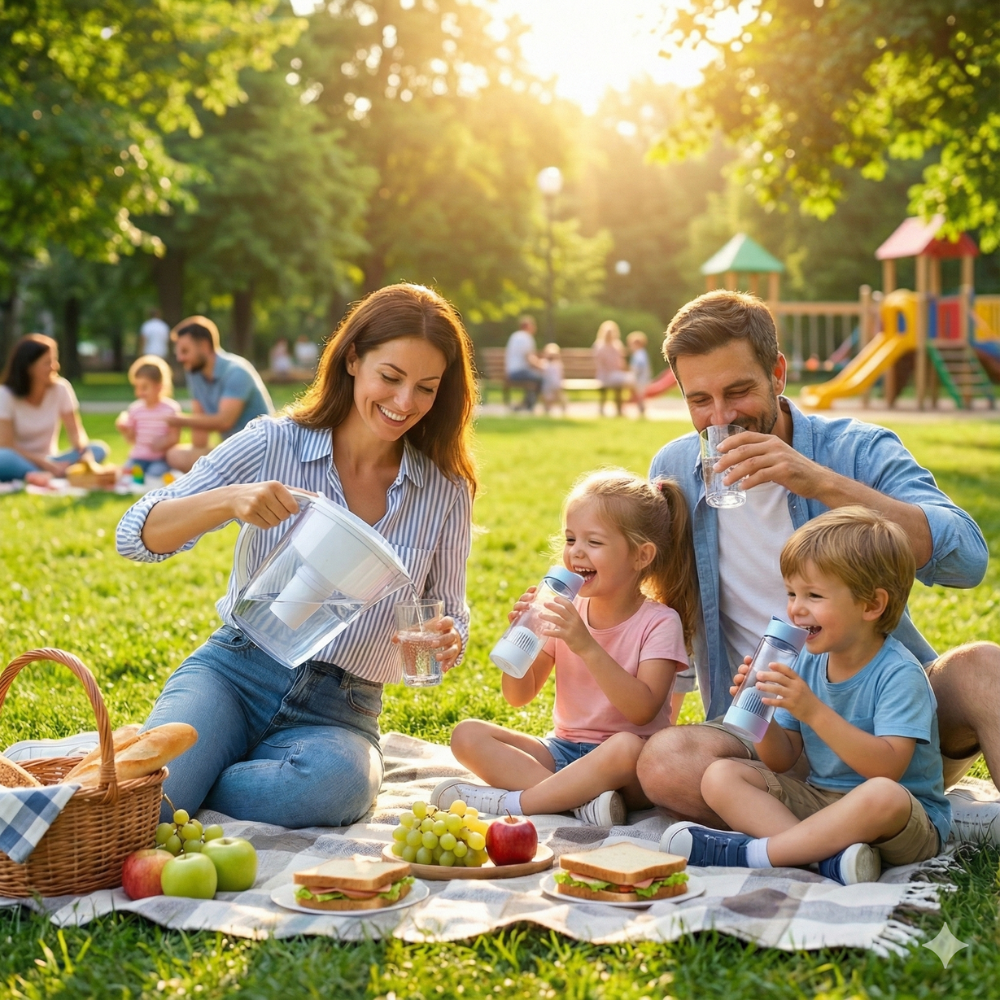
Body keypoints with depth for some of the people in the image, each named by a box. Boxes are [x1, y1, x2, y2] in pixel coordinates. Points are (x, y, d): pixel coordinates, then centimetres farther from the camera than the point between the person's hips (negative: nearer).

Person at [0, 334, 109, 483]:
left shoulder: (61, 388, -3)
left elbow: (75, 431, -4)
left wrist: (84, 450, -28)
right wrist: (47, 465, -28)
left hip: (48, 462, 4)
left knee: (99, 449, -22)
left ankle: (45, 477, -39)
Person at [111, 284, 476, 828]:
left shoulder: (445, 491, 2)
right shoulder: (272, 444, -4)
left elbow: (449, 615, 10)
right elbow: (136, 537, -7)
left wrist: (446, 641, -15)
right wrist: (228, 500, -26)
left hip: (339, 707, 3)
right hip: (233, 672, -3)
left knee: (340, 783, -35)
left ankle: (182, 782, -9)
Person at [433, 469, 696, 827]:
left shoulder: (659, 622, -9)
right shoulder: (566, 611, 5)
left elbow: (643, 710, -22)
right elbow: (519, 697, 5)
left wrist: (587, 646, -29)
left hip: (629, 771, -5)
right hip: (563, 751, 5)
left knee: (626, 748, -39)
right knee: (467, 735, -12)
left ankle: (510, 802, -25)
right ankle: (580, 798, -27)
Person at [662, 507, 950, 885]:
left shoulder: (899, 674, -15)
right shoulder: (808, 663, 3)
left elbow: (888, 768, -28)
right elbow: (781, 761, 6)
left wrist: (813, 711, -33)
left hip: (908, 825, -6)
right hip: (819, 801, 7)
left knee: (883, 796, -41)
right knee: (719, 777, -10)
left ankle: (750, 853, -29)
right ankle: (829, 853, -29)